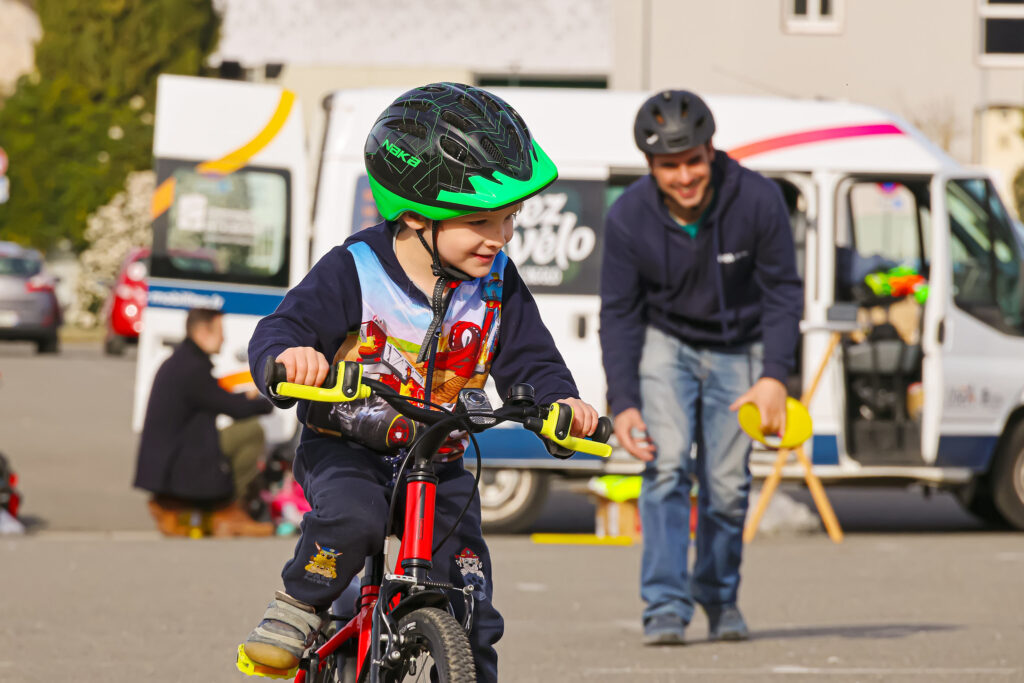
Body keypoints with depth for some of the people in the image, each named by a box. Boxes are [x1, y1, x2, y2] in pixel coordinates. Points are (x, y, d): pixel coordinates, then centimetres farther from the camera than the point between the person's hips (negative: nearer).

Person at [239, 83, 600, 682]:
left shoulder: (496, 284, -4)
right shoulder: (356, 272, -16)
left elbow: (529, 359, 1)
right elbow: (279, 330, -21)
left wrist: (560, 401, -21)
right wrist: (289, 355, -46)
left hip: (439, 466, 3)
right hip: (346, 449, -3)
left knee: (469, 610, -7)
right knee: (352, 518, -35)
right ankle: (298, 611, -11)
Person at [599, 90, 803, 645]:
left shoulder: (757, 201, -22)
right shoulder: (628, 217, -19)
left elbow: (782, 292, -11)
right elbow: (619, 313, -10)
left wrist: (774, 376, -23)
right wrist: (622, 403, -19)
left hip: (736, 351, 0)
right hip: (665, 343, 0)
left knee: (727, 485, -3)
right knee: (667, 465, -18)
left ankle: (719, 595, 21)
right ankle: (666, 607, -18)